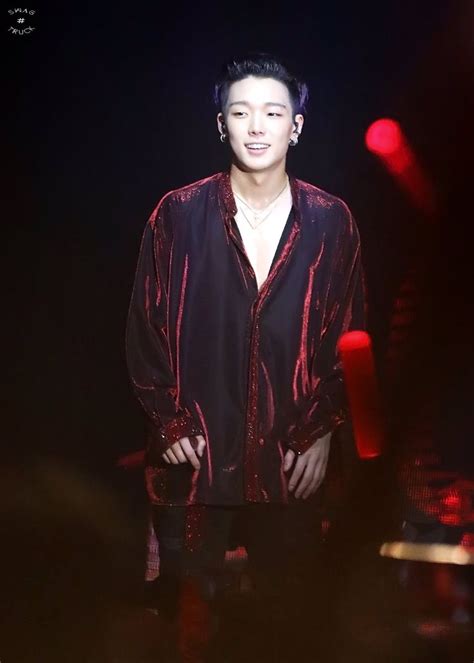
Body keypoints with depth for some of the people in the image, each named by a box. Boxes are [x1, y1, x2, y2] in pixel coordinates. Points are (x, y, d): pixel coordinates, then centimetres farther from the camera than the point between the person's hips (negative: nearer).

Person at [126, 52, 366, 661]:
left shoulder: (331, 221, -1)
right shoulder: (177, 215, -4)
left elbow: (348, 334, 4)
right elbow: (145, 326, 1)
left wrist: (322, 432, -1)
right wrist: (170, 423, -5)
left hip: (293, 456, 1)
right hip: (196, 452, -1)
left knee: (286, 599, 13)